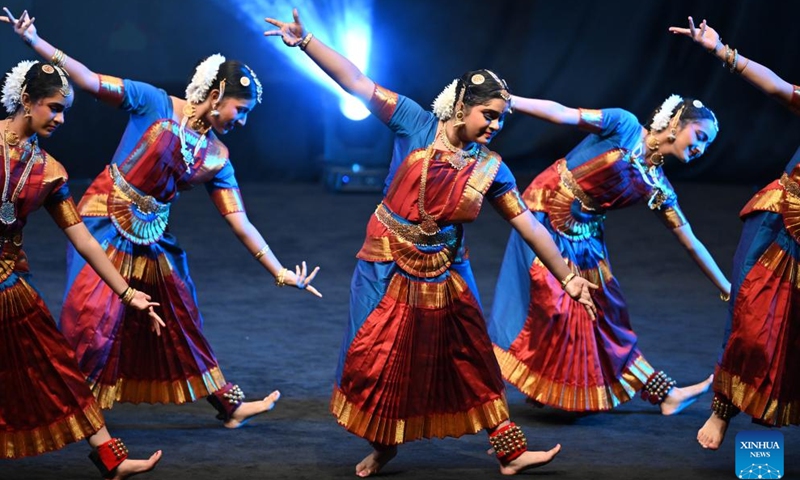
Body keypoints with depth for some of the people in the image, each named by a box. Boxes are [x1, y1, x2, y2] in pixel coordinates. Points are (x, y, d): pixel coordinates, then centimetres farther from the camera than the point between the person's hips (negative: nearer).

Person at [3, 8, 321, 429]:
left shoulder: (217, 158, 1)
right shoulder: (155, 105, -11)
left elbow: (241, 223, 2)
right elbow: (91, 81, -17)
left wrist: (281, 273, -2)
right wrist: (34, 41, -26)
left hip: (152, 237, 6)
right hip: (105, 223, -5)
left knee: (181, 320, 14)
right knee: (92, 318, -13)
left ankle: (229, 405, 23)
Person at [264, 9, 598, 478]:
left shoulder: (490, 168, -5)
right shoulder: (416, 125, -11)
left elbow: (528, 223, 0)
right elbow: (355, 81, -14)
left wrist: (567, 276, 0)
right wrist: (305, 40, -21)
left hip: (446, 275, 2)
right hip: (389, 269, -2)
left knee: (473, 361, 8)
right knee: (380, 361, 5)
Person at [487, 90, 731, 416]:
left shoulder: (657, 187, 5)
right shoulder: (625, 127, -12)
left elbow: (690, 242, 11)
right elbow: (562, 113, -20)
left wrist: (727, 288, 14)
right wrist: (506, 101, -30)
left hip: (583, 237, 6)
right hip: (545, 215, -6)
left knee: (608, 316, 9)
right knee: (550, 301, -13)